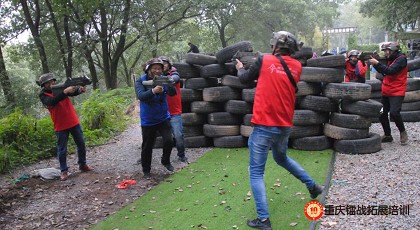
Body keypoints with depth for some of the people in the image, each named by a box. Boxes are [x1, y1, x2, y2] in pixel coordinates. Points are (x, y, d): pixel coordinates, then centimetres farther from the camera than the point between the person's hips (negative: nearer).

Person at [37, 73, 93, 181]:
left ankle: (82, 164, 26)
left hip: (74, 122, 4)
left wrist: (80, 89, -35)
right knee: (62, 149, 4)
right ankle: (64, 171, 15)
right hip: (60, 126, -4)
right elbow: (52, 102, -27)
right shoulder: (43, 95, -6)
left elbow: (73, 92, -12)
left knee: (81, 144, 11)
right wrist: (65, 92, -36)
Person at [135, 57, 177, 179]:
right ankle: (146, 170, 25)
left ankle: (166, 160, 19)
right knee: (147, 146, 6)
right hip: (148, 120, -2)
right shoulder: (141, 81, -10)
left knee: (168, 140, -10)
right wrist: (153, 91, -45)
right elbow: (140, 96, -27)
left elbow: (173, 93, -16)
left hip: (163, 117, 2)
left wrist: (169, 85, -39)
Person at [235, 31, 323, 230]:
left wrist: (240, 68, 30)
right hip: (284, 126, 5)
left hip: (264, 125, -5)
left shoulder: (264, 60, -5)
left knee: (256, 172, 3)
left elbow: (244, 79, 9)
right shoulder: (297, 66, 6)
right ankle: (312, 186, 36)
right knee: (282, 158, 33)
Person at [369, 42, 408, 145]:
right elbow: (383, 72, 16)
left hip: (396, 92, -9)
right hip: (386, 92, 9)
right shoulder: (390, 59, 16)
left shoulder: (401, 59, -11)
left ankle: (403, 132, 2)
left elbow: (390, 71, -23)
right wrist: (375, 63, 4)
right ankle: (387, 135, 20)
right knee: (382, 113, 7)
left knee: (394, 113, -22)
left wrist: (377, 63, -20)